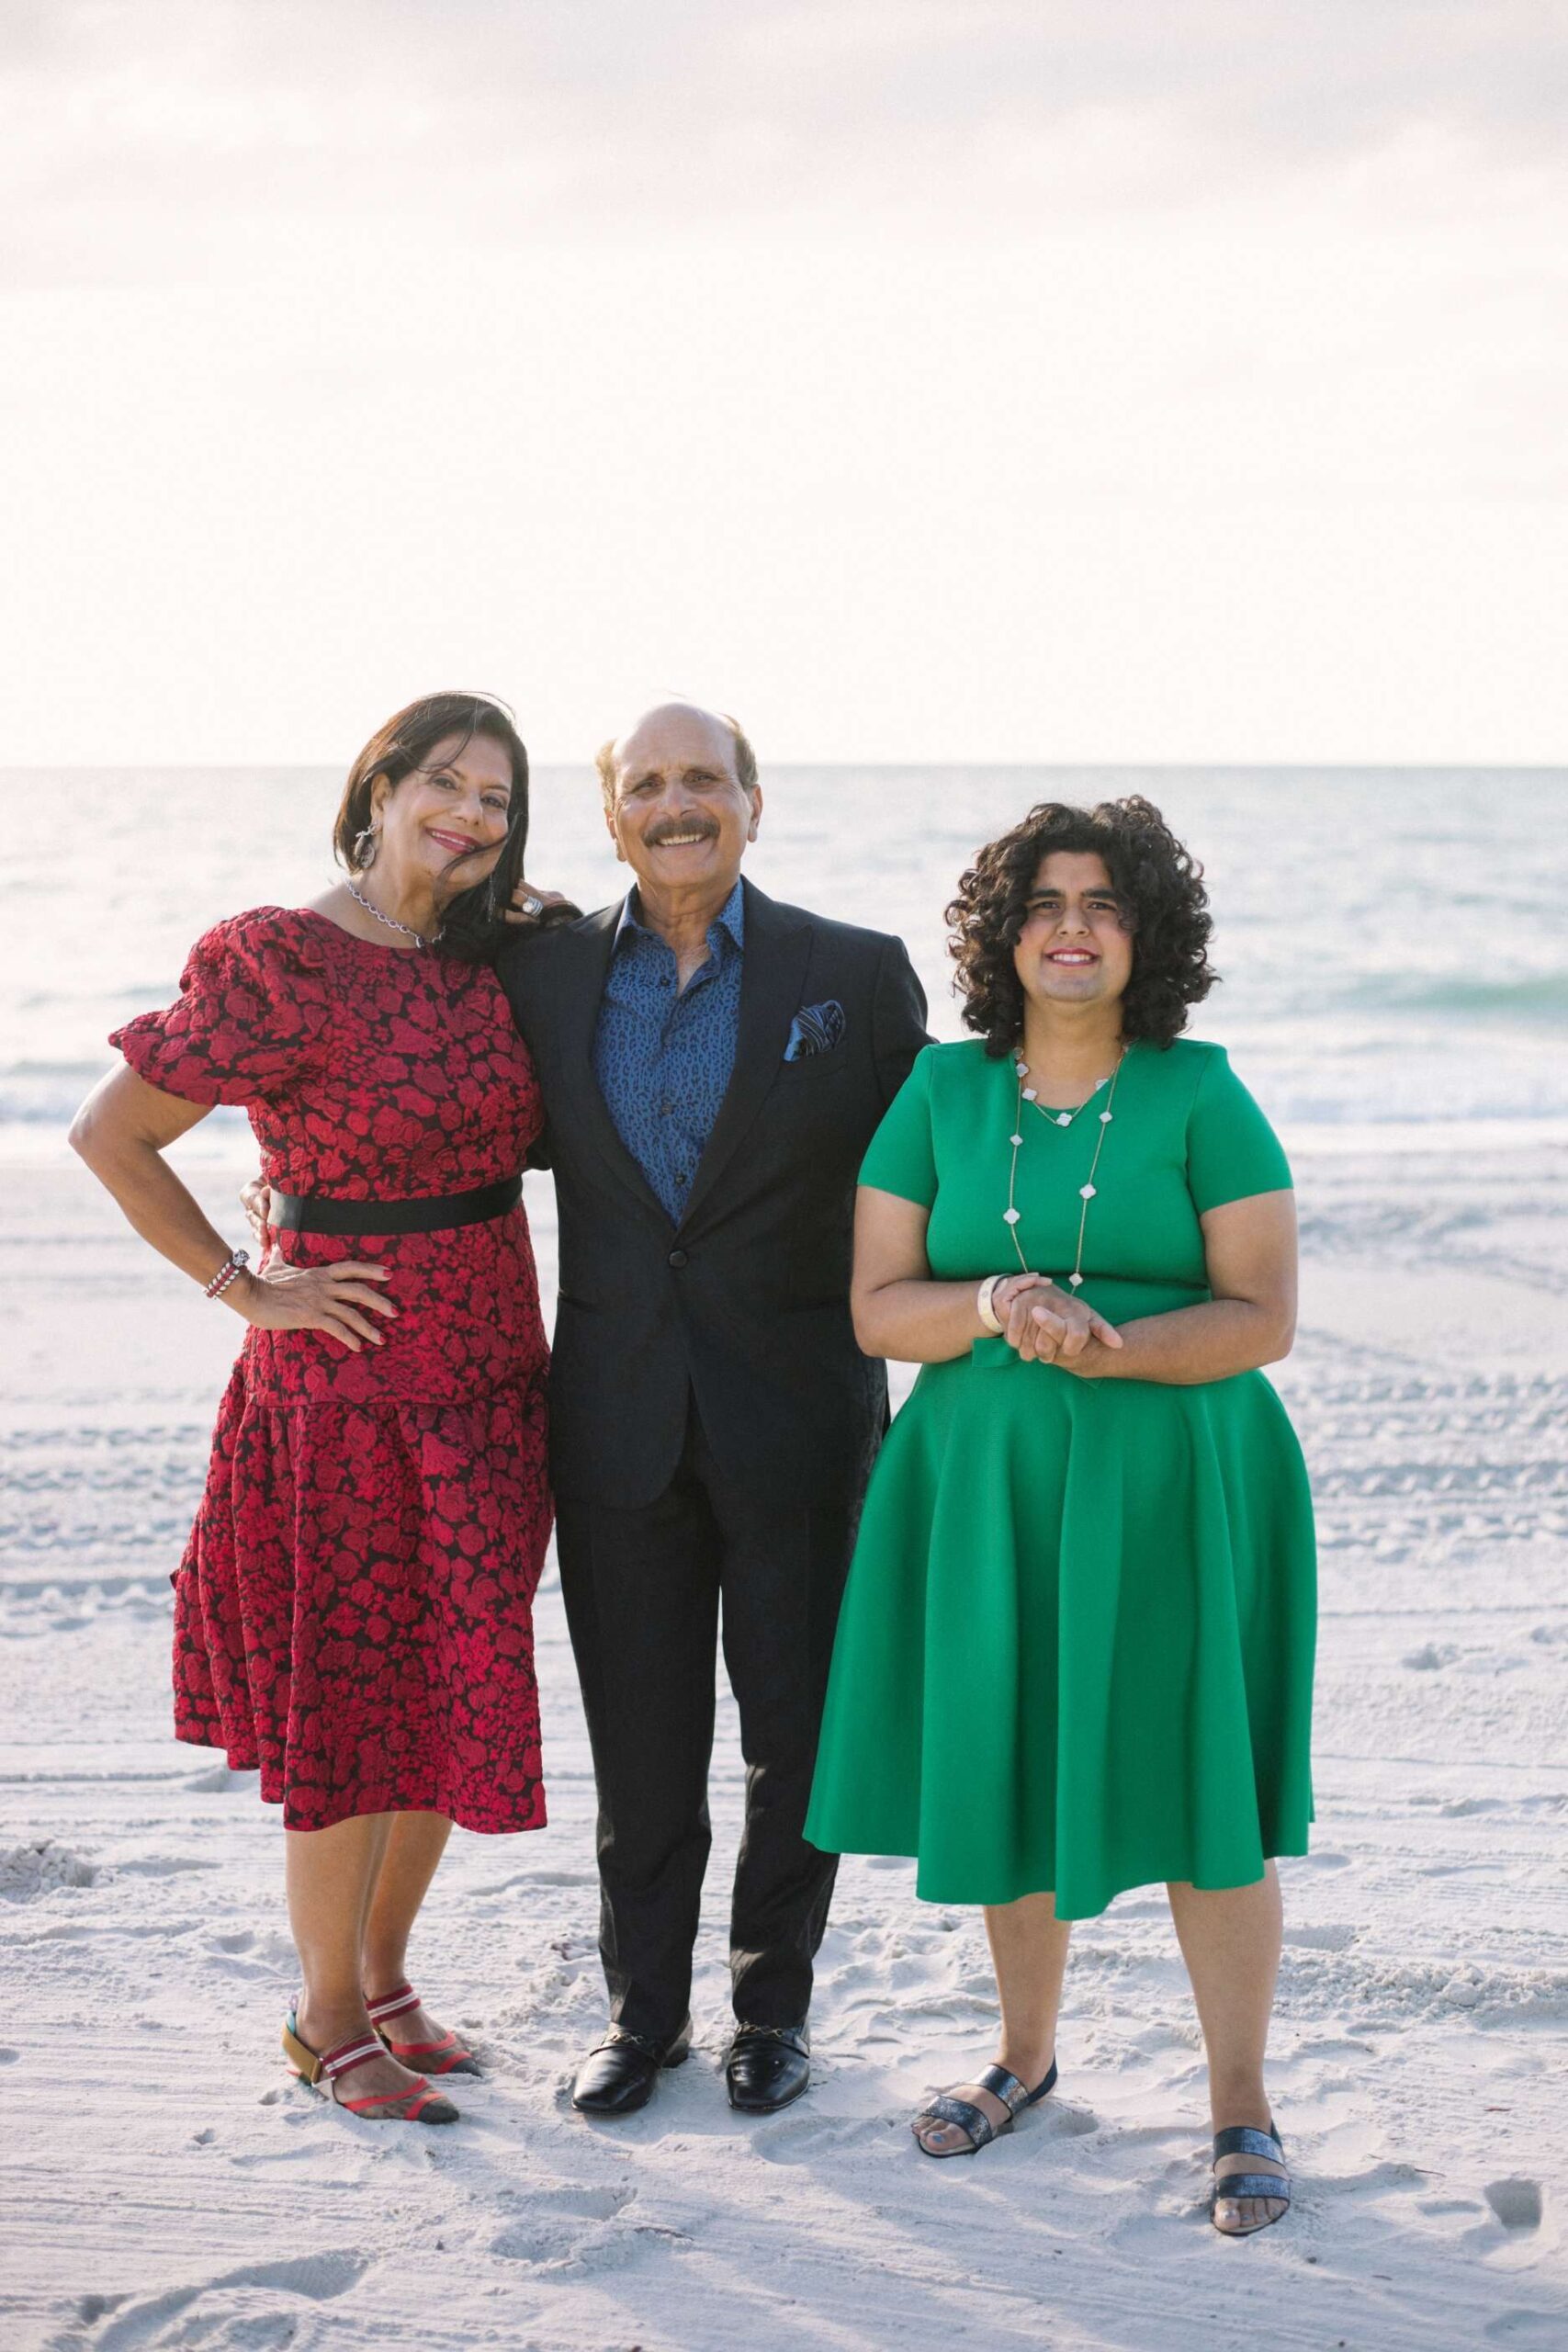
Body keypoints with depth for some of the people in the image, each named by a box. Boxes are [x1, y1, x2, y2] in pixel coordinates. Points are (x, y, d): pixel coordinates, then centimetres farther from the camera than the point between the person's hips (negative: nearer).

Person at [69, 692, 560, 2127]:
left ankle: (385, 1977, 31)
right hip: (348, 1386, -7)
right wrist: (246, 1287, -9)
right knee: (351, 1703, 3)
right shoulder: (279, 965, -13)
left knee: (456, 1693, 14)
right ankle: (329, 2020, 20)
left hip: (489, 1386, 7)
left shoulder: (484, 964, 7)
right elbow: (111, 1135, -10)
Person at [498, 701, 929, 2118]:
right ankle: (645, 2008, 28)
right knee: (639, 1741, 11)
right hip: (621, 1417, 2)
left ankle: (774, 2005, 28)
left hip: (797, 1417, -1)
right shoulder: (544, 975, 4)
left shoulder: (856, 975, -2)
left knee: (796, 1733, 10)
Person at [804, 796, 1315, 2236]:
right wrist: (995, 1307, -18)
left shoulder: (1201, 1097, -2)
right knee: (1007, 1769, 11)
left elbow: (1265, 1315, -6)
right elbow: (878, 1308, 2)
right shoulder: (942, 1093, 5)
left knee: (1202, 1787, -1)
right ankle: (1026, 2053, 32)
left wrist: (1118, 1344, -22)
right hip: (987, 1485, 3)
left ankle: (1241, 2109, 12)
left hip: (1175, 1486, -2)